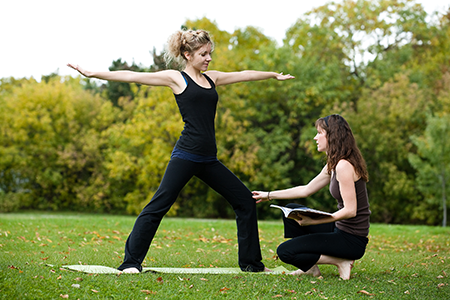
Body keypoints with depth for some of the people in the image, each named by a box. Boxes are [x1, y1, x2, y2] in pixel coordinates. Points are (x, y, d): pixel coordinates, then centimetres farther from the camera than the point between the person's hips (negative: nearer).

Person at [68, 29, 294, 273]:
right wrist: (92, 73, -8)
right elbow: (132, 77, -3)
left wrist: (275, 75, 40)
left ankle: (251, 262, 19)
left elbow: (244, 75, 29)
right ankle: (131, 262, -6)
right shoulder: (176, 78, 1)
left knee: (245, 201, 9)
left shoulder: (211, 78, 17)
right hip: (185, 156, -7)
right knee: (158, 206, -13)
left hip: (209, 160, 7)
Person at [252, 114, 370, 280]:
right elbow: (306, 190, 20)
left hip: (352, 240, -10)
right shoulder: (332, 165, 10)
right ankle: (309, 265, 15)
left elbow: (350, 210, -24)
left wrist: (312, 221, -25)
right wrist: (269, 195, 22)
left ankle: (341, 262, -6)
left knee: (284, 252, -11)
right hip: (339, 229, 10)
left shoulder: (344, 166, -20)